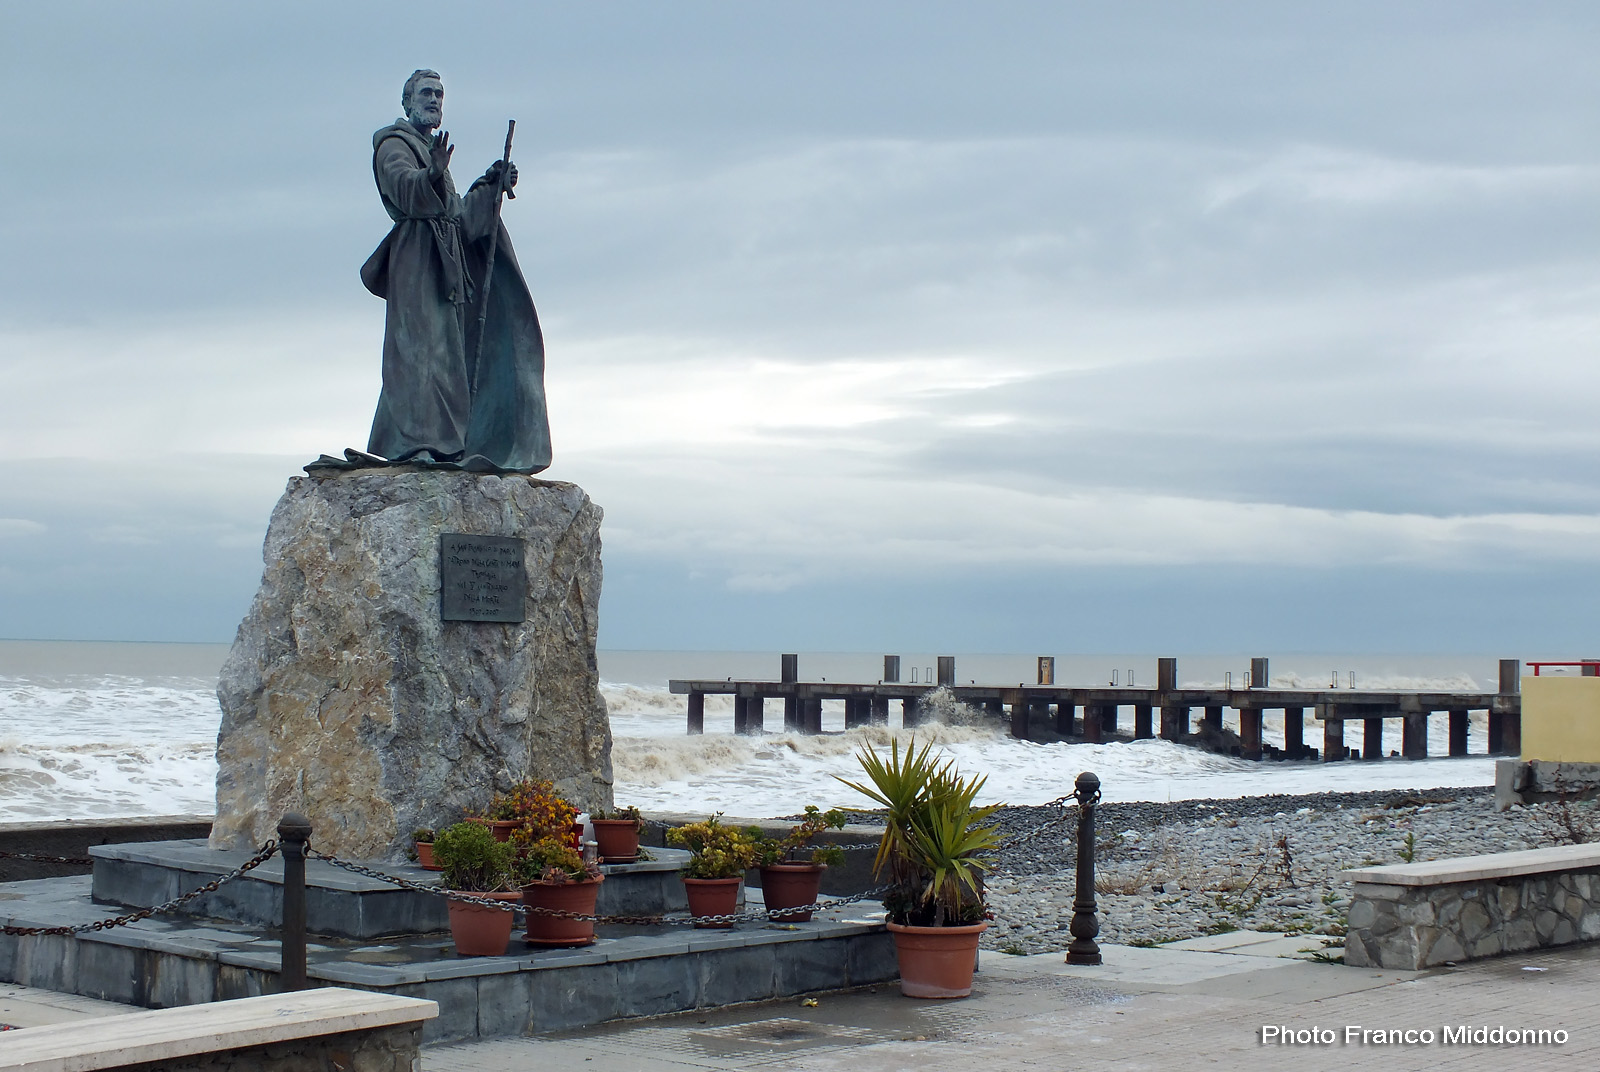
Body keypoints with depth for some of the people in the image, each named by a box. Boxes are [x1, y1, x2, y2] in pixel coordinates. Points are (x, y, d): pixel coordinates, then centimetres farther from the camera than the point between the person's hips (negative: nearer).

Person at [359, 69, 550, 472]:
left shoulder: (433, 150, 29)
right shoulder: (394, 144, 3)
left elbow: (457, 212, 26)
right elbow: (403, 186, -18)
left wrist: (490, 184, 15)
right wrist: (431, 174, -37)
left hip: (449, 259, 9)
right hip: (416, 259, -9)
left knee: (453, 348, 1)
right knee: (420, 345, -17)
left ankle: (450, 445, -1)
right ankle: (415, 443, -24)